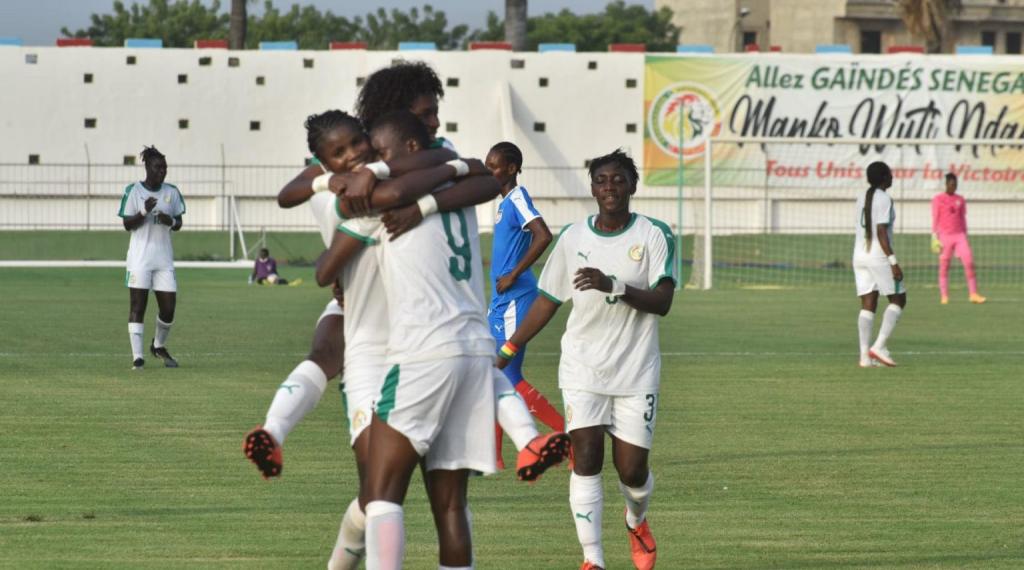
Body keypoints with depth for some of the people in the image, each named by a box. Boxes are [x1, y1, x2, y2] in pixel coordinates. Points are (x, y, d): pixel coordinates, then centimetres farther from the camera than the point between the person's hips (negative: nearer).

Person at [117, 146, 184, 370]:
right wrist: (144, 212, -21)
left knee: (168, 308, 2)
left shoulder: (171, 192, 8)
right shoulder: (133, 191, -3)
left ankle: (159, 346, 28)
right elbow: (127, 224, -4)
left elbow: (178, 224, 13)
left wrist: (170, 221, -10)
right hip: (139, 258, -4)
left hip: (164, 258, 4)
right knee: (137, 307, -5)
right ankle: (137, 356, -6)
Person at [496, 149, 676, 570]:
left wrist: (614, 285, -30)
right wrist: (505, 354, 10)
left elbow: (662, 302, -15)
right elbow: (547, 302, 12)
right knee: (586, 458, -12)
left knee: (631, 469, 1)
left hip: (636, 370, -1)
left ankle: (637, 522, 36)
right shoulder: (573, 238, 4)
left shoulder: (654, 235, -5)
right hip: (583, 369, 1)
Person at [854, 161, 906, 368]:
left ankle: (865, 355, -3)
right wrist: (893, 262, -20)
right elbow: (881, 232, -19)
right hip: (879, 256, -7)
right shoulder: (884, 199, -12)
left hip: (860, 256, 7)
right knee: (898, 300, 4)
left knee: (868, 305, 5)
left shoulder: (862, 198, 12)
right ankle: (879, 346, -9)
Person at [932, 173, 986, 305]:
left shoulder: (960, 200, 11)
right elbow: (935, 219, -2)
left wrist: (965, 236, 15)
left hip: (960, 235, 3)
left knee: (969, 263, -7)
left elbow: (963, 219, 16)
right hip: (945, 236, -3)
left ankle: (973, 294, -6)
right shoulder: (938, 199, 0)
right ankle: (944, 296, 6)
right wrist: (934, 237, -8)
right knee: (944, 266, 0)